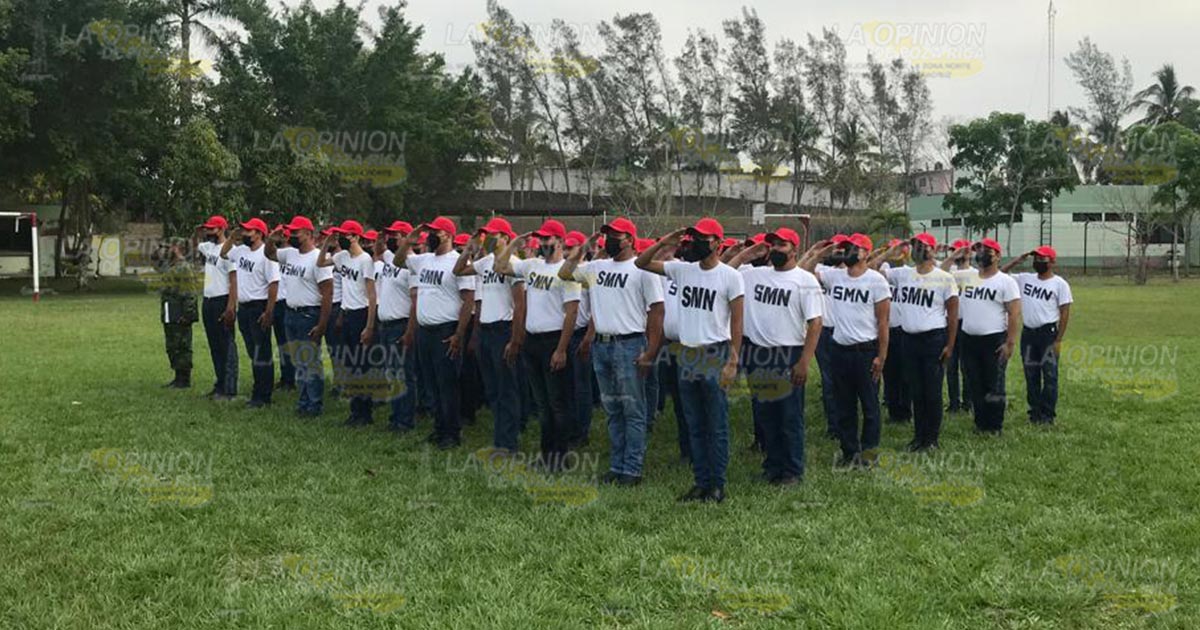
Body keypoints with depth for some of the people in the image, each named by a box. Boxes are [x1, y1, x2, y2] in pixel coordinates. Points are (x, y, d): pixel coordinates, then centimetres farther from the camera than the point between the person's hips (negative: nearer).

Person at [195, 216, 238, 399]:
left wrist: (230, 307, -24)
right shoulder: (208, 246, 12)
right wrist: (197, 232, 17)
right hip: (208, 301, 9)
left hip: (222, 301, -9)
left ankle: (230, 390, -4)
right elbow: (194, 246, 36)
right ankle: (220, 384, 22)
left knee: (227, 346, -6)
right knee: (214, 346, 14)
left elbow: (234, 280, -20)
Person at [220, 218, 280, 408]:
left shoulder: (266, 255, -15)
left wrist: (269, 312, -22)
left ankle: (262, 396, -1)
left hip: (259, 308, -9)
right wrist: (233, 237, 12)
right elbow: (223, 253, 29)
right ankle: (259, 389, 22)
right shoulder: (241, 250, 10)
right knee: (252, 353, 14)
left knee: (262, 354, -4)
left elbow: (274, 284, -19)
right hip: (243, 307, 9)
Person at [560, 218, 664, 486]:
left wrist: (650, 353, -15)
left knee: (633, 411, 0)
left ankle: (632, 469, 5)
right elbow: (564, 273, 20)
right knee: (612, 410, 13)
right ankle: (616, 466, 22)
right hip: (600, 344, 7)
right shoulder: (596, 267, 11)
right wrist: (582, 248, 8)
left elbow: (657, 312, -10)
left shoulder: (642, 270, -8)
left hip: (629, 345, -7)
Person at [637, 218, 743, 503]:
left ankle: (717, 485, 9)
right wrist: (664, 242, -2)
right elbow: (641, 263, 11)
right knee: (695, 426, 12)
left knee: (717, 426, 1)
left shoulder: (730, 276, -8)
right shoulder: (682, 269, 6)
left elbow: (737, 323, -9)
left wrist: (733, 362, -14)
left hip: (715, 355, -6)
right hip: (687, 355, 6)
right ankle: (701, 482, 20)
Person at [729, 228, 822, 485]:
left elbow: (815, 323, -10)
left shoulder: (805, 280, -6)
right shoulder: (753, 273, 7)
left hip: (789, 357, -5)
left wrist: (804, 362, -16)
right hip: (757, 354, 5)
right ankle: (773, 465, 26)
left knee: (790, 418, 2)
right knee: (764, 414, 13)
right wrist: (745, 254, 4)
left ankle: (793, 471, 13)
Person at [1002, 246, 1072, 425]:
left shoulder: (1060, 284, -5)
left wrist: (1058, 340, -13)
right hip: (1027, 332, 5)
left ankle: (1048, 414, 5)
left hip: (1048, 332, -5)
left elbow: (1064, 312, -7)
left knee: (1049, 375, -1)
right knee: (1031, 375, 9)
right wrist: (1017, 261, 0)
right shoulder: (1025, 279, 7)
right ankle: (1035, 412, 18)